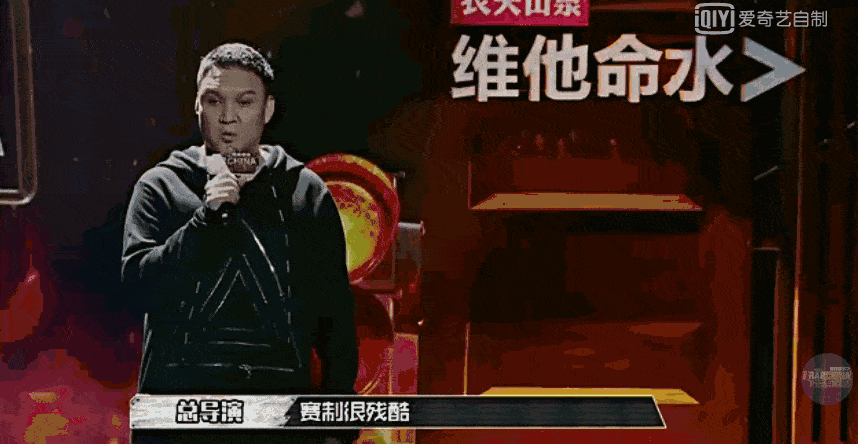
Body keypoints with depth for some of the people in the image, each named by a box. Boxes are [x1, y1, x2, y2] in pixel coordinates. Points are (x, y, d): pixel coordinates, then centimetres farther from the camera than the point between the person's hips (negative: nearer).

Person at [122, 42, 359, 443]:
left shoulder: (306, 192, 10)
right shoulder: (160, 187, 9)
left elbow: (335, 313, 11)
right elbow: (141, 284, -3)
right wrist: (208, 216, -13)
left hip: (278, 396, 1)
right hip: (179, 400, 0)